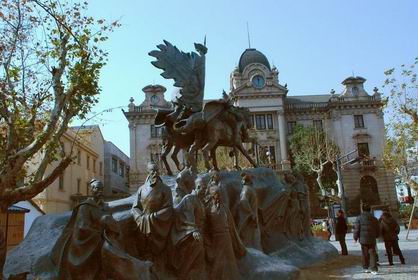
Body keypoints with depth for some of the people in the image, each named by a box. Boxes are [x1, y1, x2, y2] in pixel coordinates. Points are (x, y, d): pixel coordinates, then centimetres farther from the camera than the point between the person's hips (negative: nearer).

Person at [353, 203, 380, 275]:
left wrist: (355, 238, 3)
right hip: (372, 240, 2)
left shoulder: (359, 218, -8)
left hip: (363, 239, -2)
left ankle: (366, 268, 21)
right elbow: (378, 230, 11)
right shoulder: (374, 219, 4)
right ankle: (374, 269, -1)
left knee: (365, 254, 12)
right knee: (372, 254, 4)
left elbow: (356, 229, -9)